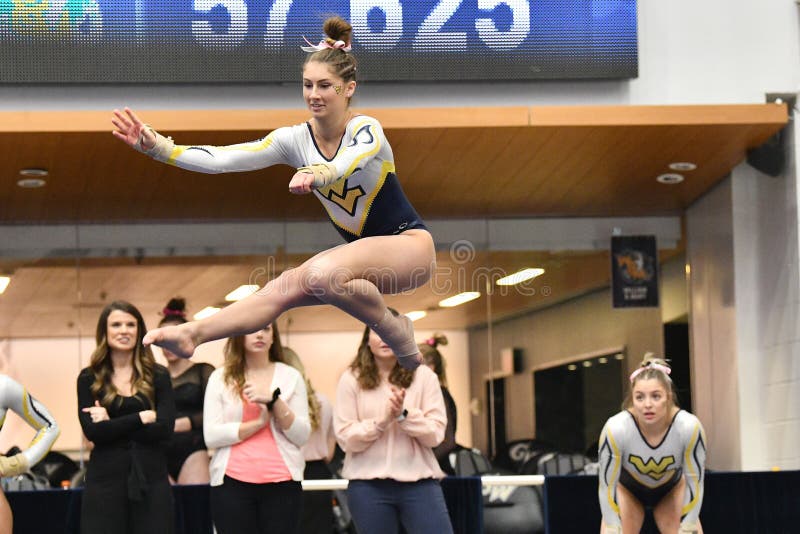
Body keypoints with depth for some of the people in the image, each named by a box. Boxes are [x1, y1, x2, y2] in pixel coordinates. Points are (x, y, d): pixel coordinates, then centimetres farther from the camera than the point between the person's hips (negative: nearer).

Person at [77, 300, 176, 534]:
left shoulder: (158, 375, 6)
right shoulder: (89, 378, 5)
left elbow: (164, 428, -7)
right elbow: (92, 432, -9)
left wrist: (112, 424, -9)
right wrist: (141, 418, -11)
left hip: (151, 481, 1)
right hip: (105, 482, -1)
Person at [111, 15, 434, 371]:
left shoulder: (366, 129, -19)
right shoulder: (295, 139, -3)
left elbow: (354, 159, -45)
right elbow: (222, 159, -12)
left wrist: (316, 174, -67)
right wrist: (156, 147, -24)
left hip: (408, 245, -6)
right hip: (361, 248, 6)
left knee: (323, 273, -32)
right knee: (286, 287, -17)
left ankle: (396, 333, -14)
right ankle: (192, 335, -17)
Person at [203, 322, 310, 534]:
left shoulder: (290, 377, 10)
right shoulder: (220, 378, 7)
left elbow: (302, 435, 1)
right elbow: (211, 436, -3)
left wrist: (274, 400, -12)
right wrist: (259, 422, -10)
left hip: (281, 483, 1)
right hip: (232, 483, -1)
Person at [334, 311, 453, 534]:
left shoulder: (423, 376, 4)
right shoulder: (351, 380, 2)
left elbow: (435, 433, -1)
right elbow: (346, 437, -4)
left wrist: (404, 415, -17)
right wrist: (382, 421, -17)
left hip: (419, 483, 0)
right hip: (368, 486, 0)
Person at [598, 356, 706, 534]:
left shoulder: (689, 427, -36)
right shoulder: (615, 429, -38)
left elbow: (695, 482, -23)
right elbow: (607, 485, -27)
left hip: (672, 488, 1)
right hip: (627, 488, -1)